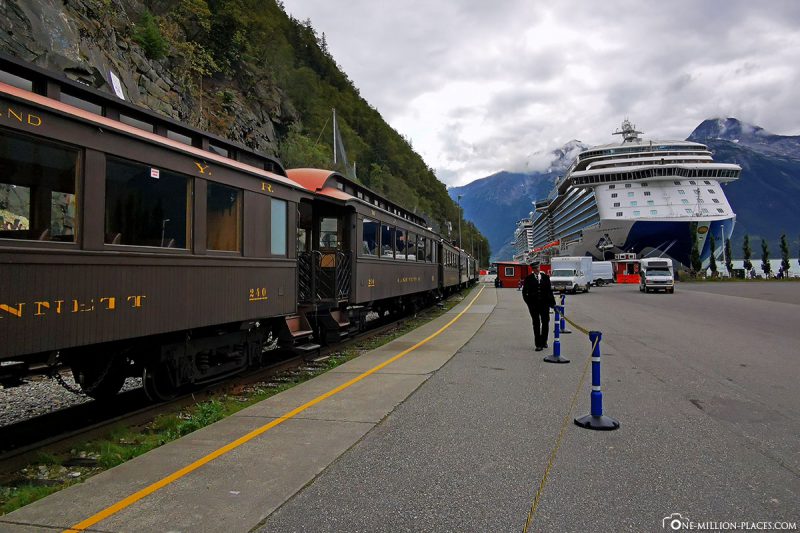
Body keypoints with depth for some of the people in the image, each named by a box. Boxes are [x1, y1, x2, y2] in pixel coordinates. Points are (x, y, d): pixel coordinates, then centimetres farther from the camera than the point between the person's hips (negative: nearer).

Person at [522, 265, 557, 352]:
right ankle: (538, 344, 6)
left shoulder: (545, 277, 7)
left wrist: (552, 302, 3)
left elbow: (549, 290, 8)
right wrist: (528, 302, -6)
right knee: (536, 324, 2)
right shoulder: (528, 278, 1)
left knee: (545, 323, 4)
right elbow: (524, 292, 3)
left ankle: (544, 341, 22)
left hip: (544, 303, 2)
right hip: (533, 304, -2)